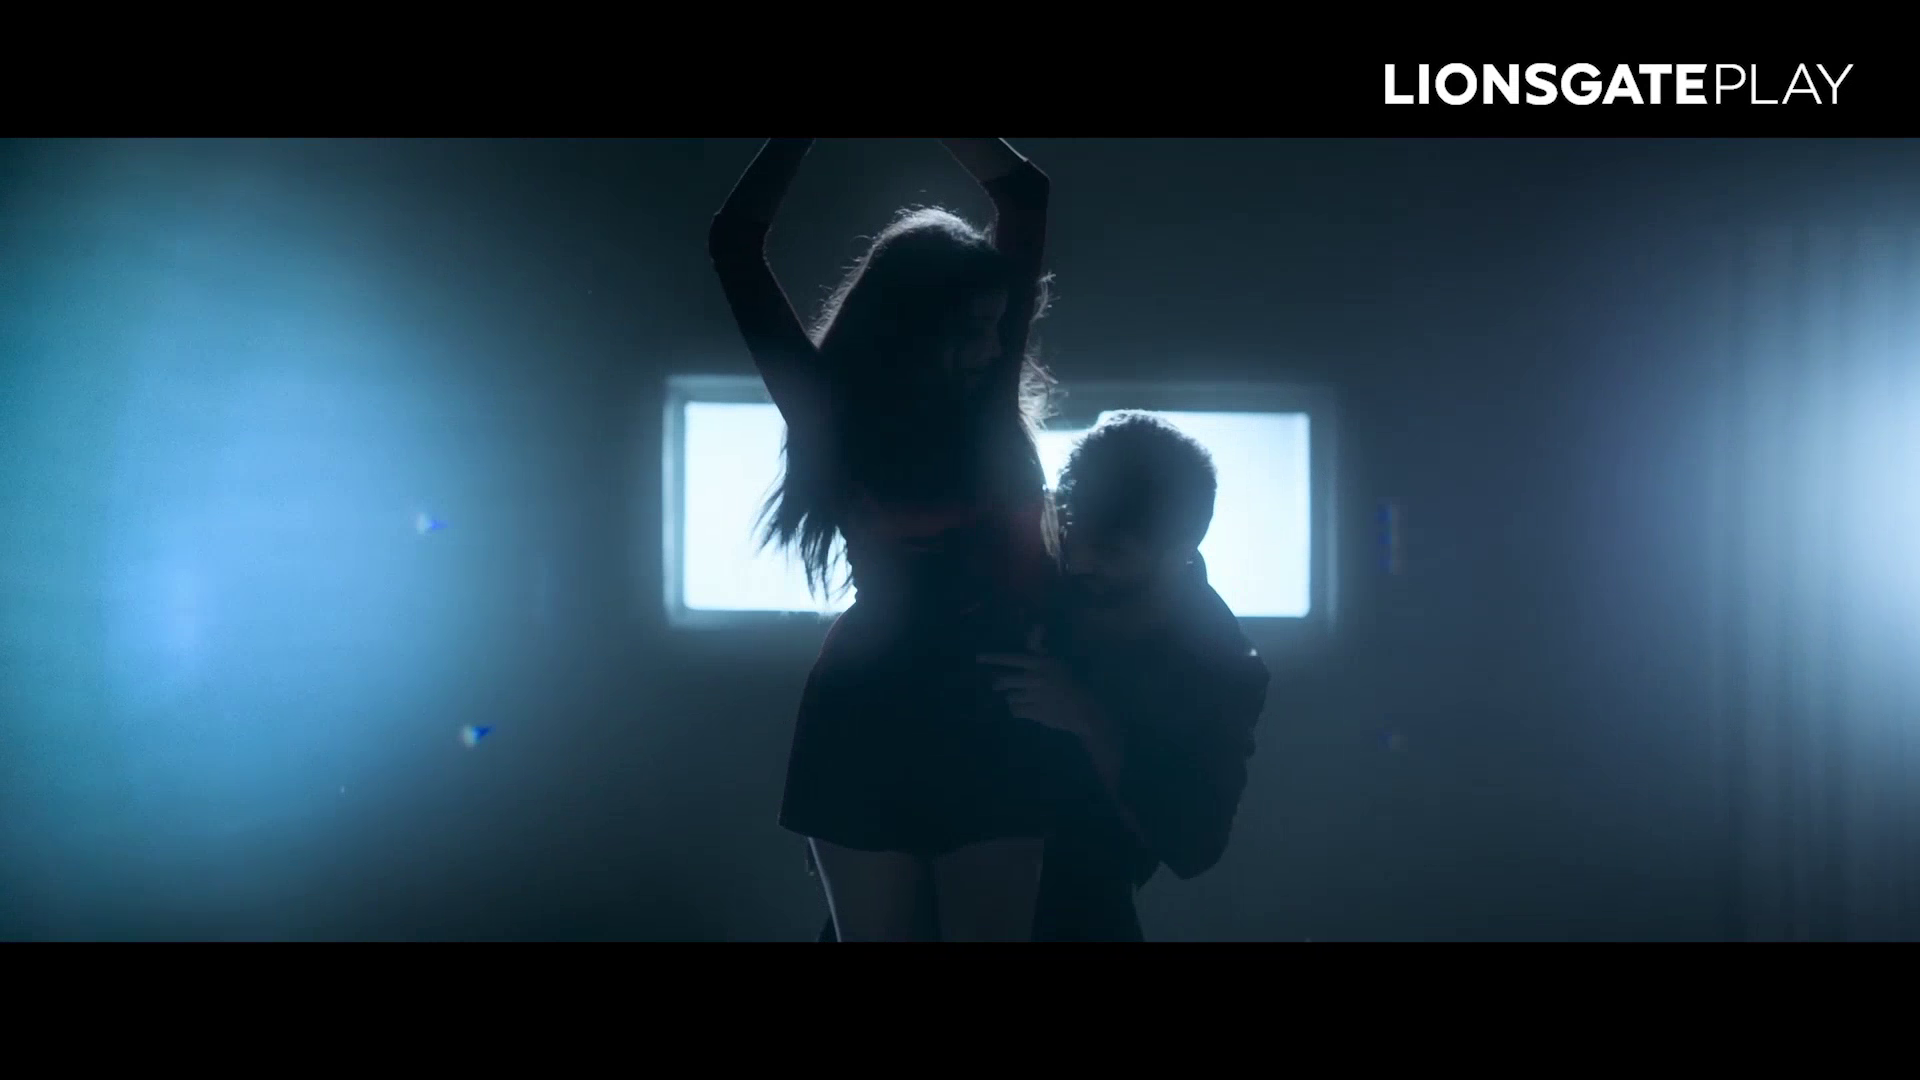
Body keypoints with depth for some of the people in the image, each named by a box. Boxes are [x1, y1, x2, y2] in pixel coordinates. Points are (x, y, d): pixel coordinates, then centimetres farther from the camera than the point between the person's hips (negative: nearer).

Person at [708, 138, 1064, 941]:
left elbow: (1025, 196, 12)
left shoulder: (991, 400, 8)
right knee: (880, 931, 6)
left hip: (995, 724, 2)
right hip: (871, 724, -2)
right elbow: (734, 245, 2)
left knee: (995, 929, 2)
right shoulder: (839, 409, 2)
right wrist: (800, 142, 4)